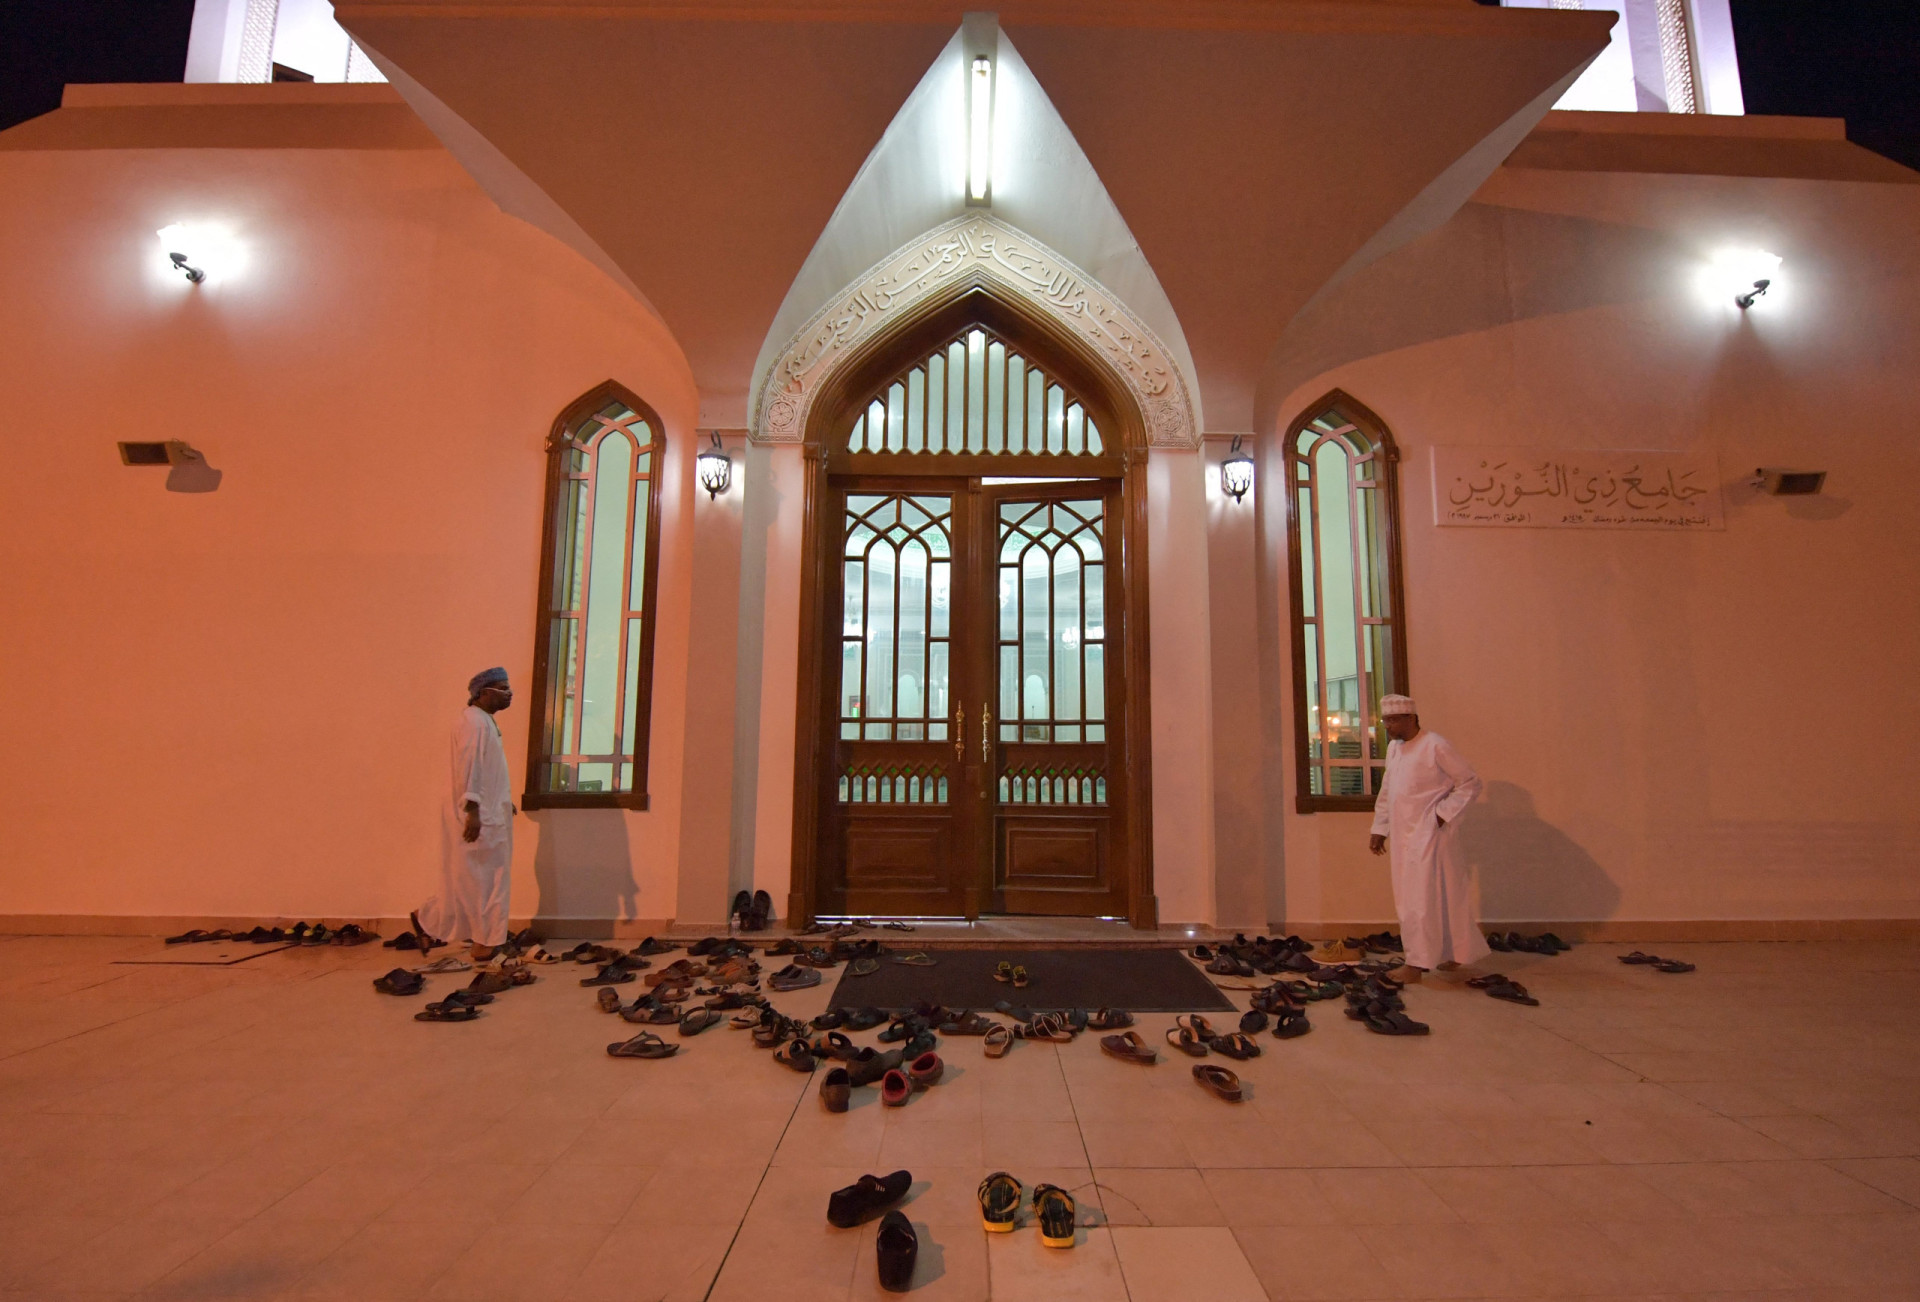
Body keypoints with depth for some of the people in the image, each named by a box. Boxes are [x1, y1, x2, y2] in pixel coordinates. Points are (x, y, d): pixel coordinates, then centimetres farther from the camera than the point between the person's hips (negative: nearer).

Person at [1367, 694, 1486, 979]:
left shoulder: (1436, 746, -11)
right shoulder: (1393, 748, 12)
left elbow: (1470, 784, -8)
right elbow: (1386, 793, 19)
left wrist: (1443, 814, -15)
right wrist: (1379, 829, 15)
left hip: (1428, 835, -8)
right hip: (1403, 837, 8)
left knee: (1422, 901, -6)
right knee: (1407, 900, 12)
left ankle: (1417, 965, 0)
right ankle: (1452, 954, 28)